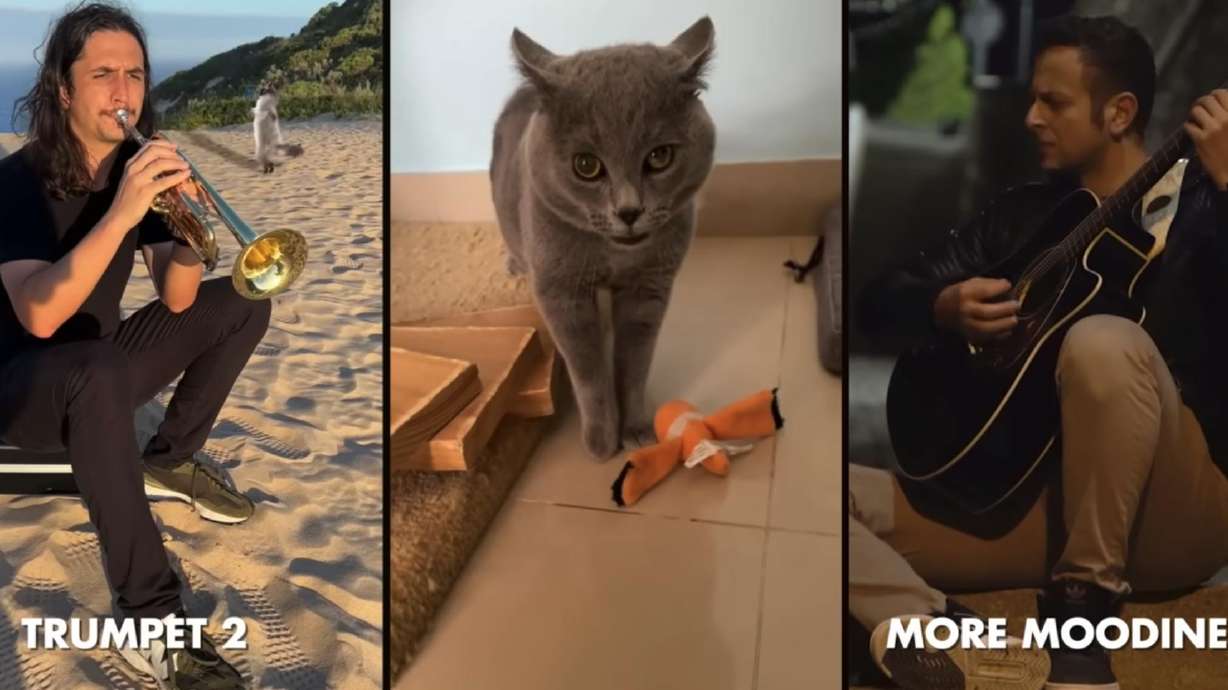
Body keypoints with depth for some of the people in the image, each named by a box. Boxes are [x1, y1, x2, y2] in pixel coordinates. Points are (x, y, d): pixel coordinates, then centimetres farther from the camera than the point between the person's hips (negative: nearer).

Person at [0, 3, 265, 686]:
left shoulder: (140, 167, -3)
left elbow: (177, 300, -7)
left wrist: (188, 235, -27)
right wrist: (119, 216, -43)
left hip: (101, 366, 6)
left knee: (242, 304, -5)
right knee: (100, 370, -40)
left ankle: (169, 460, 8)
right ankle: (153, 623, -37)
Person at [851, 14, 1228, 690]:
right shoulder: (1024, 211, 14)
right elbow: (881, 299, 12)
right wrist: (944, 308, -8)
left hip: (1170, 517, -4)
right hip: (1036, 499, 4)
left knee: (1102, 342, -35)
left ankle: (1081, 613, -22)